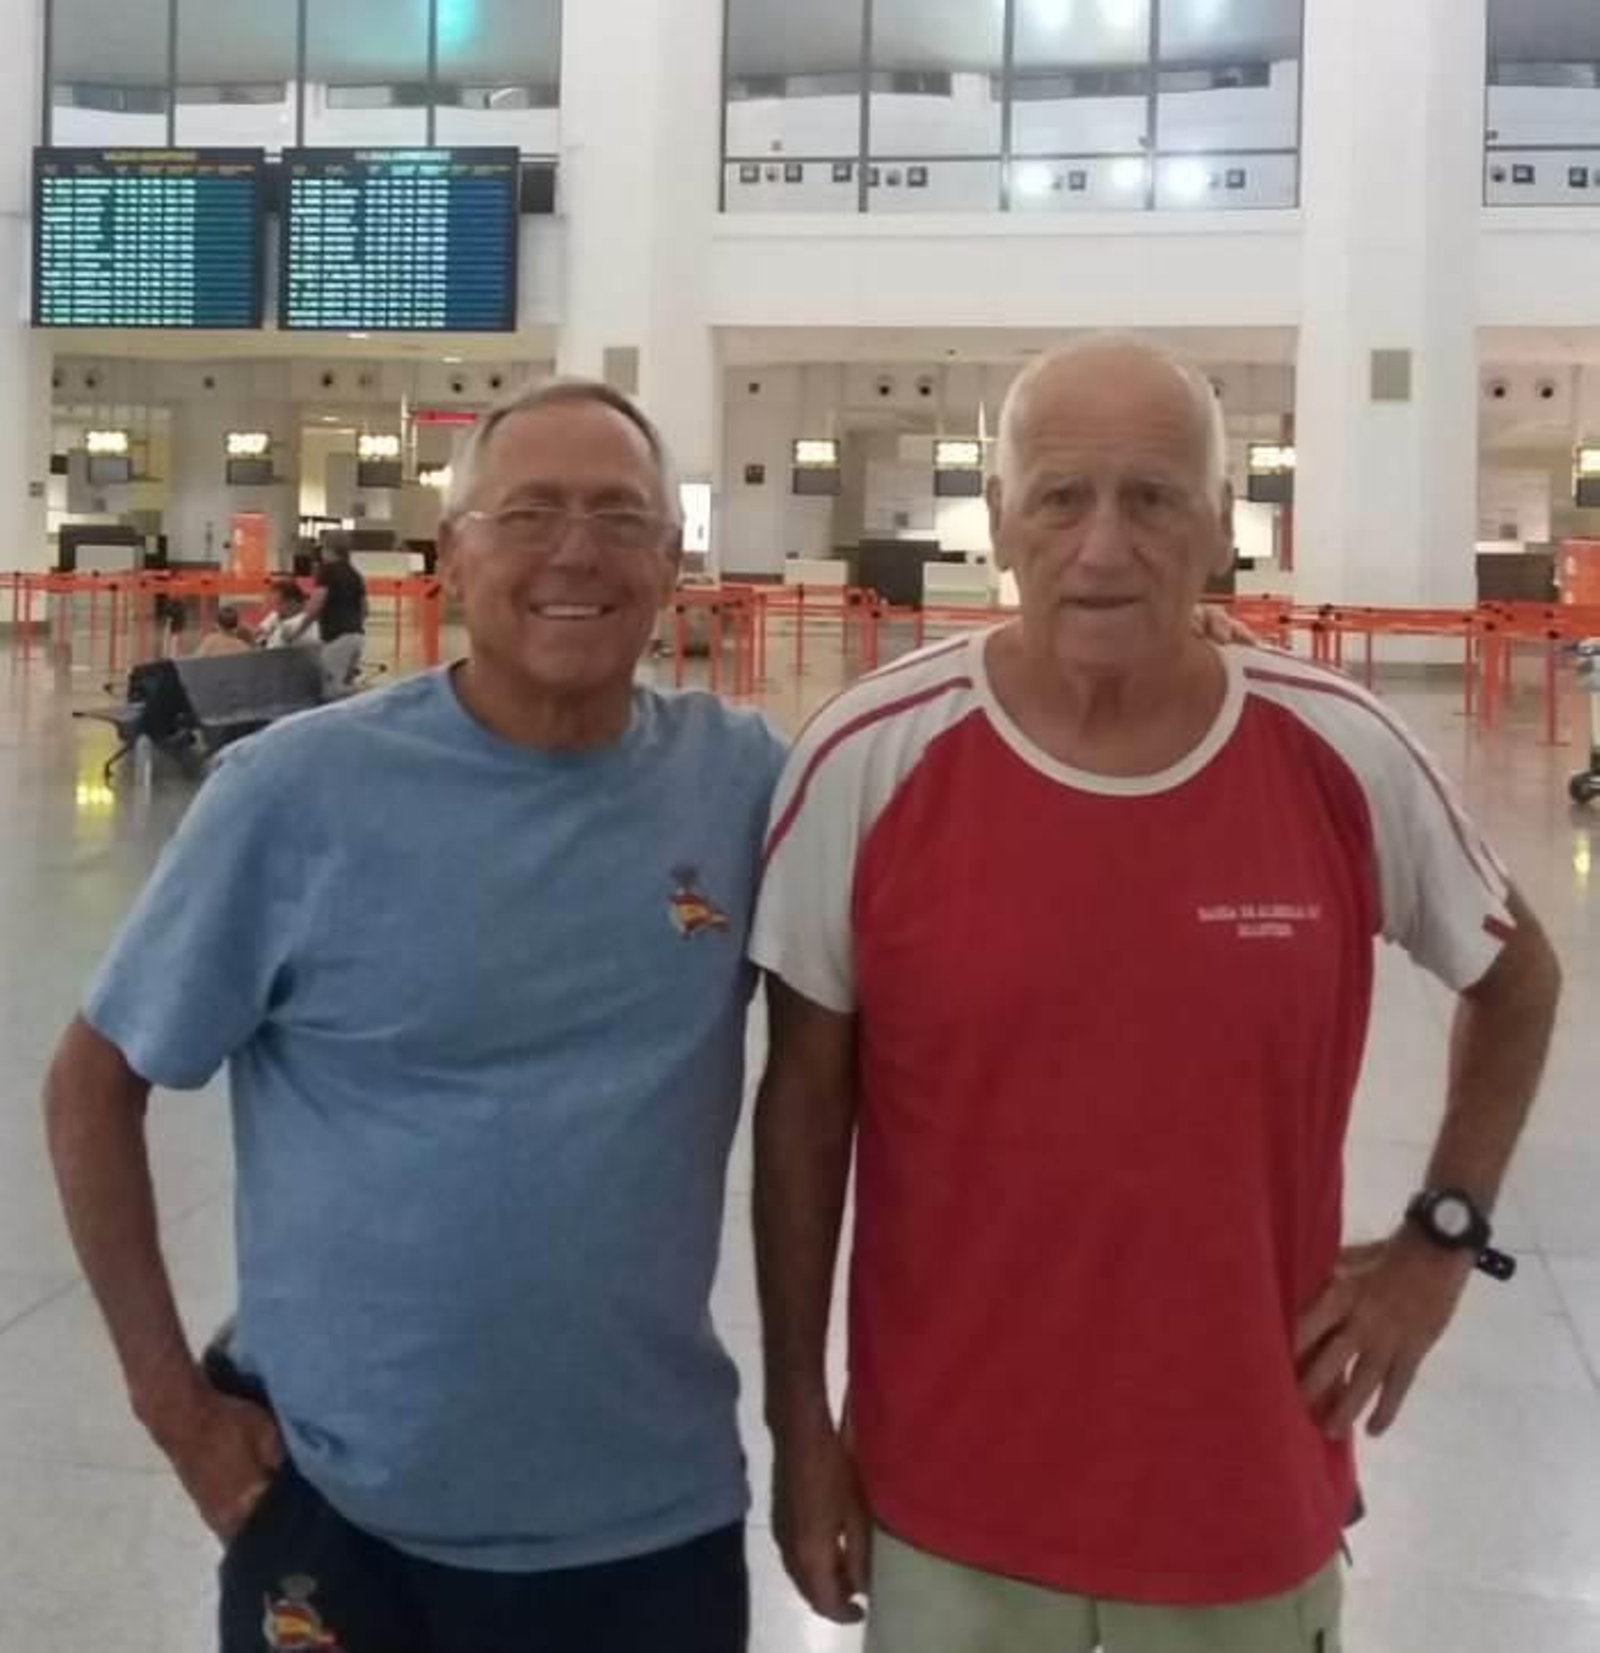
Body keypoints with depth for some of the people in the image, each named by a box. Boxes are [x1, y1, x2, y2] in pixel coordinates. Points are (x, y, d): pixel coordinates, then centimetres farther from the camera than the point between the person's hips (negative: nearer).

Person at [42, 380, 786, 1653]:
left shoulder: (744, 779, -5)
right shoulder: (298, 791, -11)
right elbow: (94, 1084, -2)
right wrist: (170, 1395, -5)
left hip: (656, 1511, 2)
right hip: (340, 1508, -1)